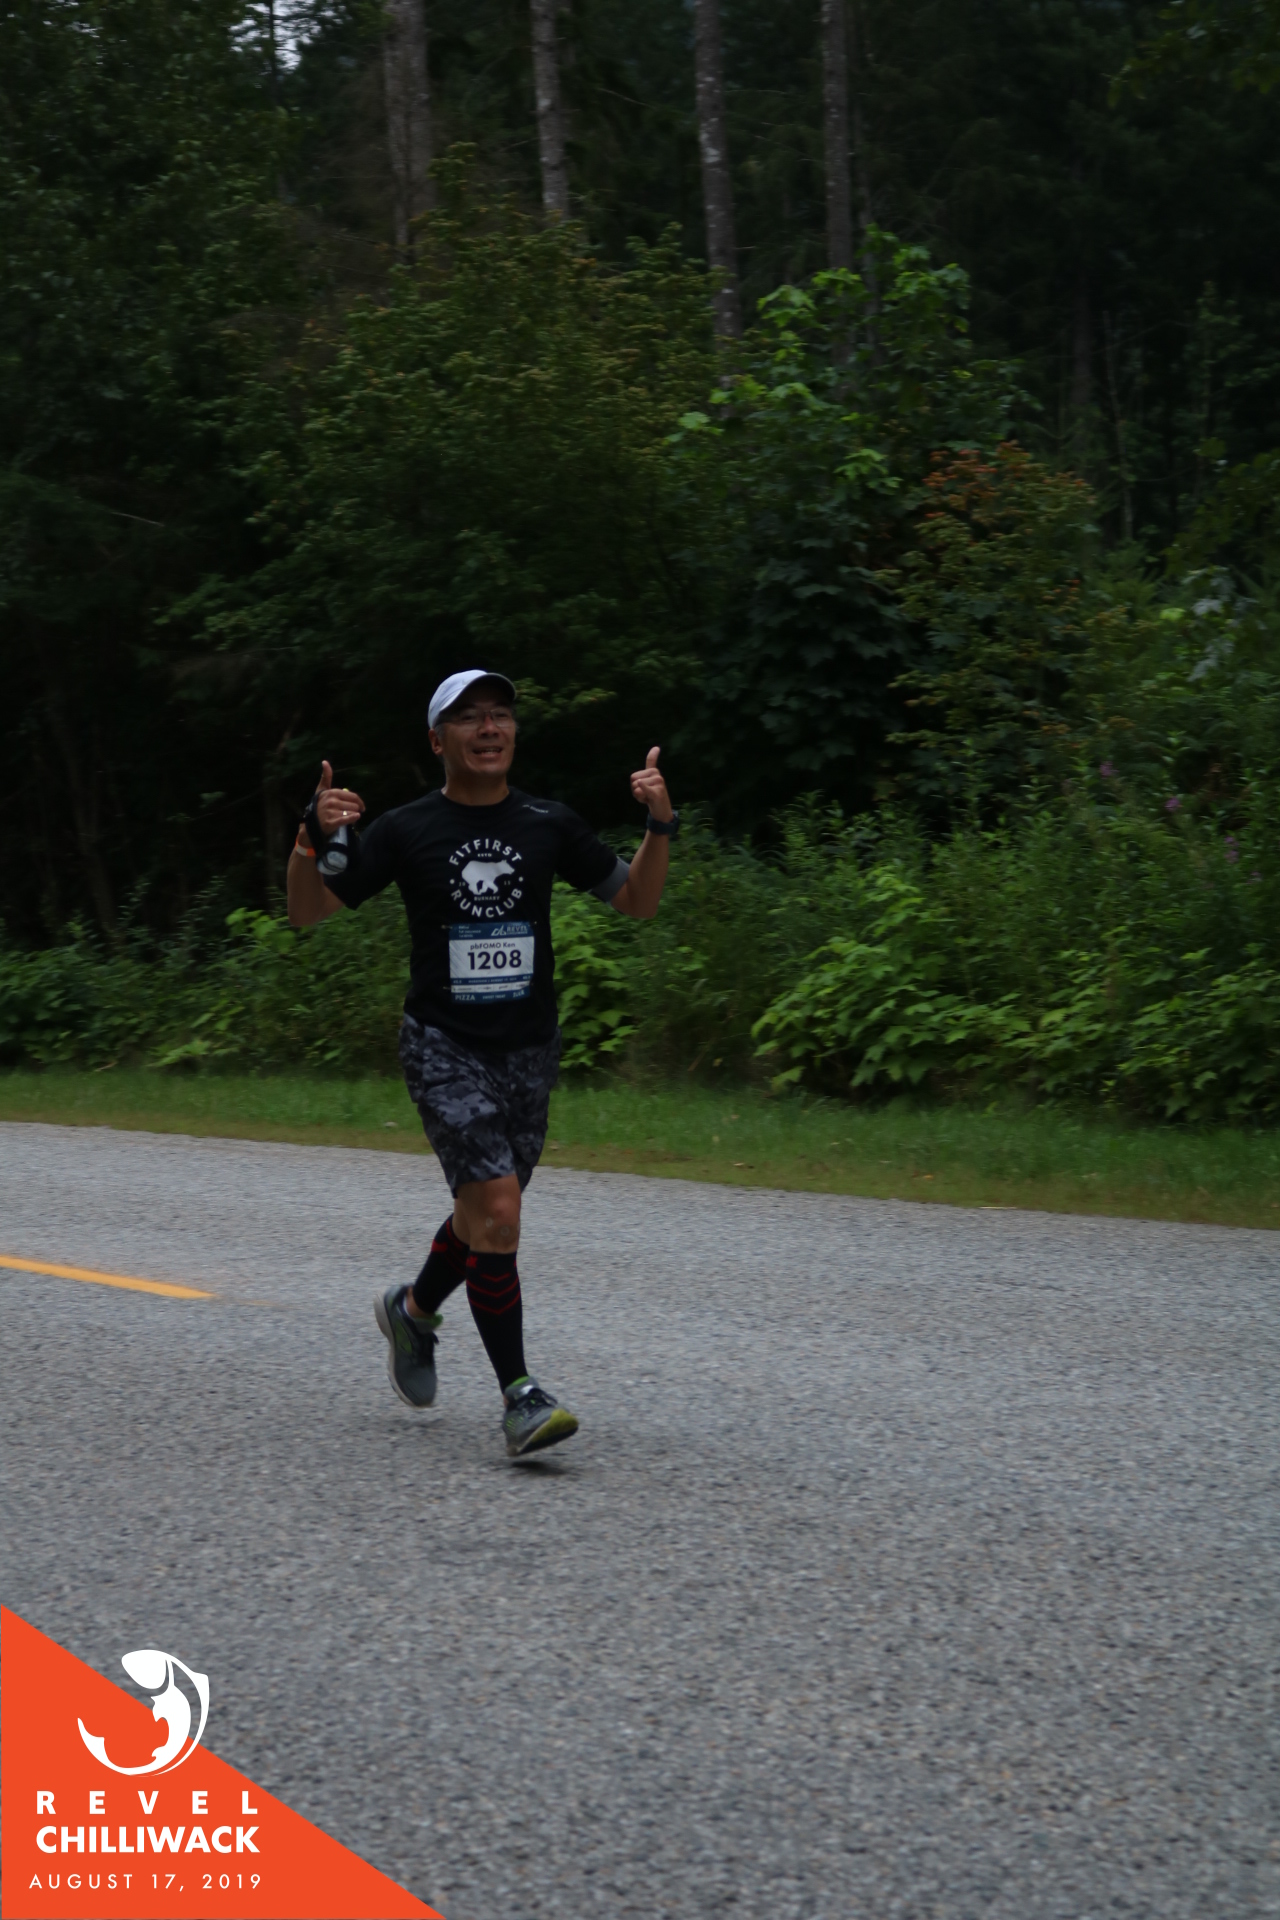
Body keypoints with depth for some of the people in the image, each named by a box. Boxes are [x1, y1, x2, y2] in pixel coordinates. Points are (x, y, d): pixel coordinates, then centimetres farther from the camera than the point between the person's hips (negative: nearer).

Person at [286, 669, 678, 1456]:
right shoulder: (406, 830, -4)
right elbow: (307, 912, -2)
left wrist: (661, 827, -9)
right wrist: (315, 839, -20)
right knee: (496, 1208, -18)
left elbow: (638, 901, 7)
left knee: (489, 1216, 15)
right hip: (444, 1045, -4)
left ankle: (414, 1309, 46)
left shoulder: (548, 825, 3)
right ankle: (520, 1396, -12)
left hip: (529, 1048, 4)